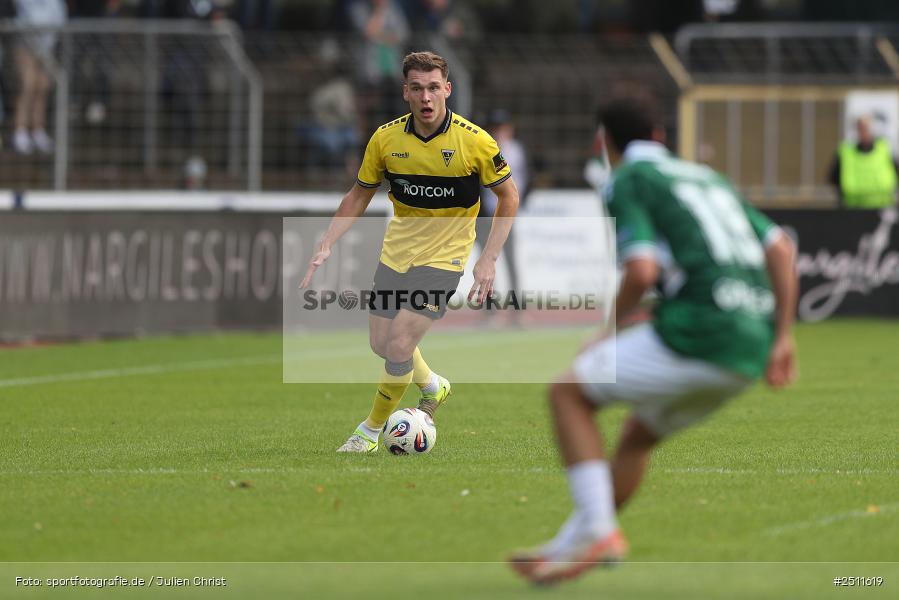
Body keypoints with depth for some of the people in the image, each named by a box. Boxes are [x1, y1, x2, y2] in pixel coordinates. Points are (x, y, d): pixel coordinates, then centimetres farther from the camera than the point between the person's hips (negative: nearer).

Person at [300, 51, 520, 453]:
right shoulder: (386, 138, -8)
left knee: (399, 347, -13)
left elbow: (509, 196, -5)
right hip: (396, 250, 5)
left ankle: (371, 431, 9)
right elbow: (359, 195, 5)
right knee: (381, 343, 13)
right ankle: (433, 387, 44)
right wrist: (326, 247, -5)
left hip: (443, 255, -5)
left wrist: (488, 259, -12)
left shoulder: (475, 141, -18)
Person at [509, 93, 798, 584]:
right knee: (640, 434, 27)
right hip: (751, 347, 8)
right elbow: (780, 248, 17)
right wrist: (782, 337, 16)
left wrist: (607, 333, 3)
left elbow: (642, 270, -13)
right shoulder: (706, 178, 26)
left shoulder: (627, 184, 3)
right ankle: (570, 547, 29)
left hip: (697, 335, -8)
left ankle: (596, 531, -4)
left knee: (568, 393, 8)